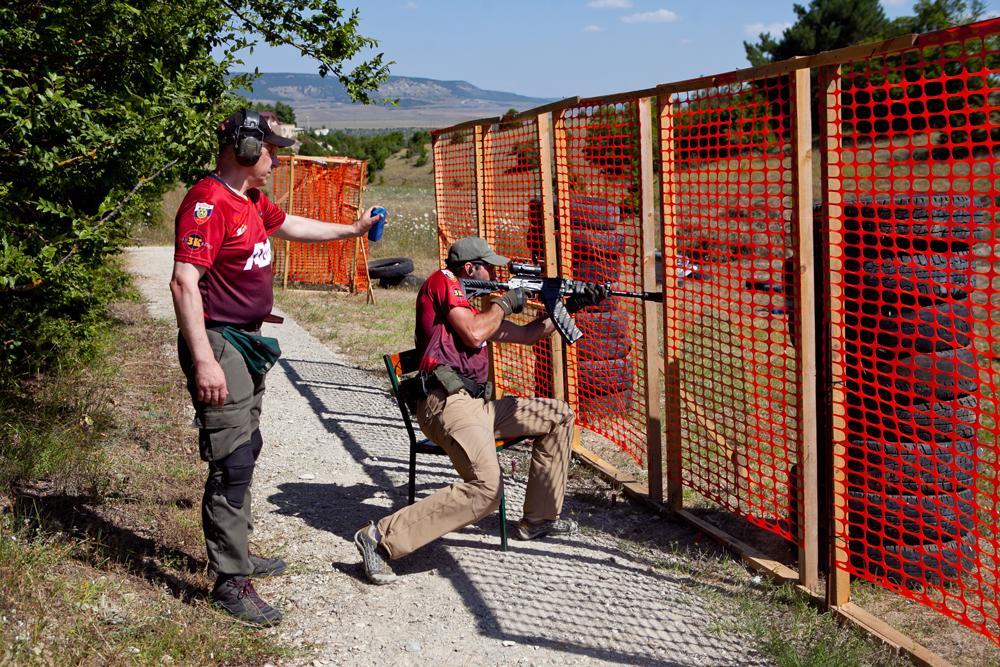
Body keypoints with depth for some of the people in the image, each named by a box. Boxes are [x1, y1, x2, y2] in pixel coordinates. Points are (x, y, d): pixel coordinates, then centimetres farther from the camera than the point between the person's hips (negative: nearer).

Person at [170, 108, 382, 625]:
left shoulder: (251, 201, 13)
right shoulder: (208, 203, -19)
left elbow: (292, 226, 34)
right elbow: (184, 283, -26)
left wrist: (353, 230, 42)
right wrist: (204, 361, -31)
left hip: (247, 341, 11)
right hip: (219, 344, -11)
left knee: (246, 449, 18)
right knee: (232, 461, -9)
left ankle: (236, 553, 32)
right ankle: (230, 581, -1)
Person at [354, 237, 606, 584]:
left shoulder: (473, 309, 25)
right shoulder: (442, 282, -1)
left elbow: (526, 335, 31)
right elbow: (473, 335, -14)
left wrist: (571, 305, 28)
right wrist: (504, 303, 3)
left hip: (476, 405, 10)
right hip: (448, 403, -10)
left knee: (559, 415, 16)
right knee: (487, 488, -28)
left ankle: (538, 518, 19)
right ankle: (381, 538, -23)